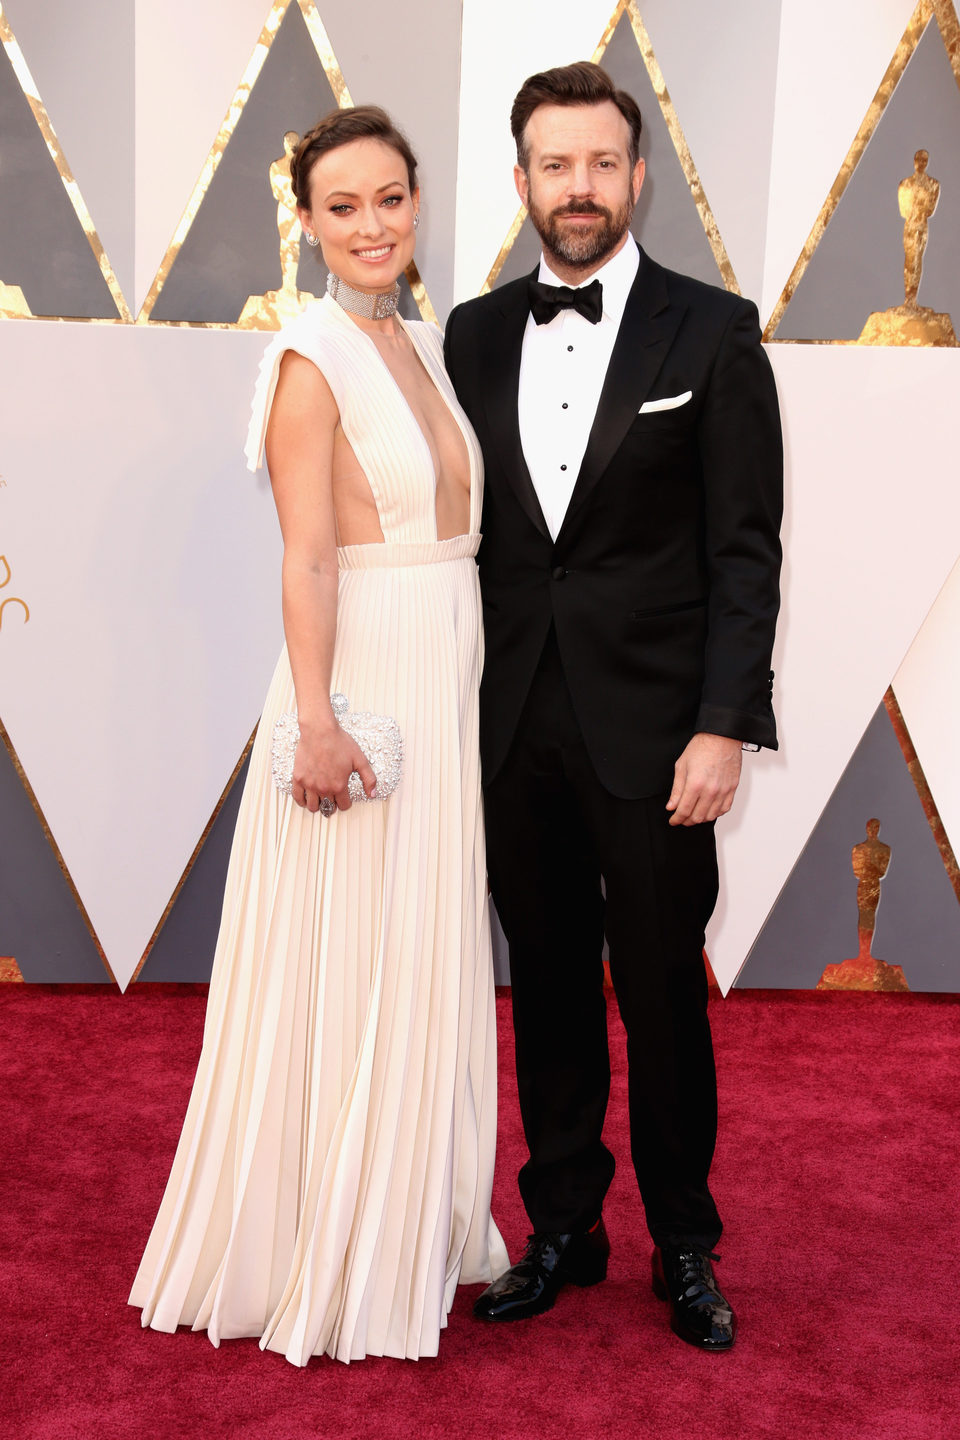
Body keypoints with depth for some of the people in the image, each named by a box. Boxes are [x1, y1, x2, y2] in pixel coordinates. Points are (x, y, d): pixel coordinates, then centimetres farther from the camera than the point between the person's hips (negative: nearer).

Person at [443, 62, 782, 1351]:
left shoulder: (712, 332, -2)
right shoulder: (476, 335, 9)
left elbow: (745, 549, -5)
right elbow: (473, 527, 10)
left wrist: (724, 728, -12)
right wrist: (463, 703, 5)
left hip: (652, 729, -3)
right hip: (518, 726, 4)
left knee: (664, 999, 6)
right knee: (549, 990, 12)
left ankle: (684, 1247, 26)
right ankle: (563, 1229, 29)